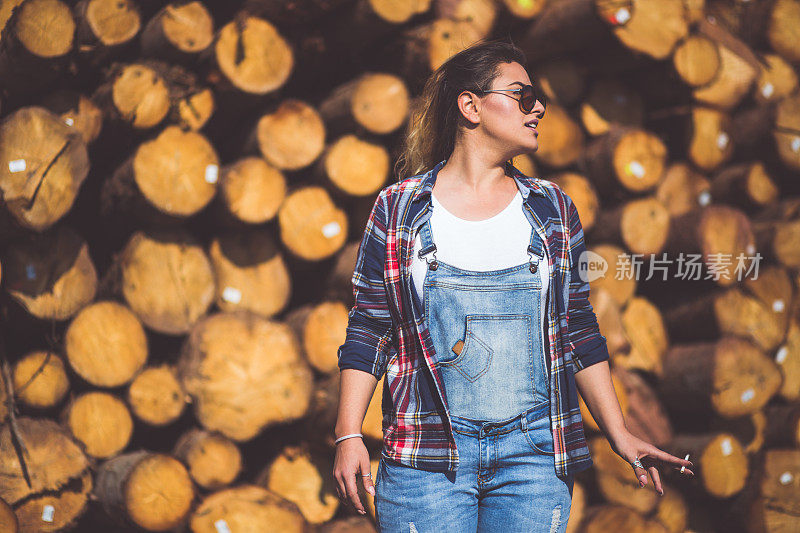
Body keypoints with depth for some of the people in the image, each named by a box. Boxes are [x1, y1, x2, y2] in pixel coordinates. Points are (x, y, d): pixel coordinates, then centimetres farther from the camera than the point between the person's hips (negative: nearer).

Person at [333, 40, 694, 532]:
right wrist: (349, 435, -5)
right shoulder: (397, 209, 4)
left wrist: (620, 436, 7)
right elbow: (368, 332, 3)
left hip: (534, 453, 2)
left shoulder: (553, 209, 11)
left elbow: (580, 334, 13)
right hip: (428, 454, -2)